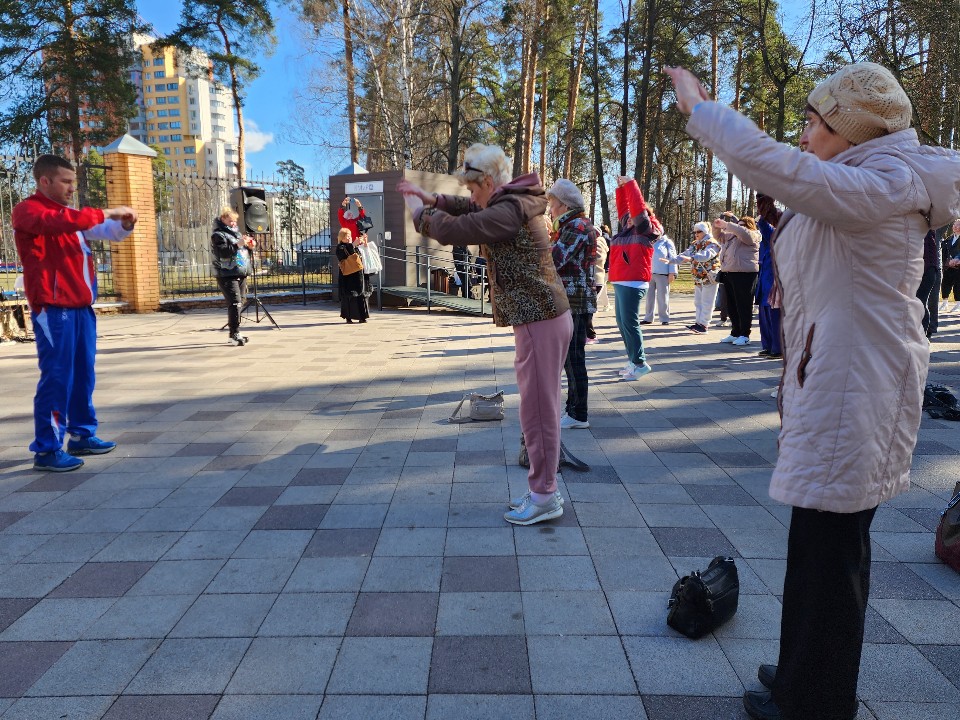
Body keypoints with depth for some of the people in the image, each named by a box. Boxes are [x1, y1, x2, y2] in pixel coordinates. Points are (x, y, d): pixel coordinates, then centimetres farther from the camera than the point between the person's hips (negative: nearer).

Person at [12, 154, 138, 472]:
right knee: (56, 377, -8)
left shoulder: (70, 215, 21)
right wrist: (106, 213, -21)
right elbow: (60, 222, -24)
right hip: (52, 308, -8)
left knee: (83, 374, 10)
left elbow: (106, 232, 20)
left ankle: (82, 435, 20)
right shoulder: (27, 211, -4)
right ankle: (47, 449, -3)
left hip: (81, 306, 8)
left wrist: (124, 224, -2)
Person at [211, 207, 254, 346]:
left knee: (240, 302, 10)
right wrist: (238, 244, -26)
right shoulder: (218, 235, -6)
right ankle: (234, 334, -16)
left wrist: (249, 245, 8)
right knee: (235, 303, -17)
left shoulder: (236, 232, 20)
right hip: (227, 275, -8)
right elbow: (222, 252, -20)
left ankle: (233, 333, 18)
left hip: (242, 274, 8)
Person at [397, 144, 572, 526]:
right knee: (540, 407, 15)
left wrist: (420, 211, -2)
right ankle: (543, 489, 26)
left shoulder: (509, 212, -18)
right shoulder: (514, 203, 14)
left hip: (539, 322, -10)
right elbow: (470, 209, 30)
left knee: (538, 410, -2)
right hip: (541, 318, 10)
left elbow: (452, 229, -20)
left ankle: (544, 497, 10)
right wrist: (431, 198, 21)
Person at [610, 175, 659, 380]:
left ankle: (640, 363, -3)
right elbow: (623, 209, 22)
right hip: (619, 283, 9)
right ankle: (633, 360, 17)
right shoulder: (626, 230, 16)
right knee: (621, 322, 10)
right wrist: (621, 187, 14)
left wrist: (630, 184, -8)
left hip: (633, 283, -9)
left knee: (629, 323, -9)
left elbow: (638, 209, -12)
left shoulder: (646, 232, -4)